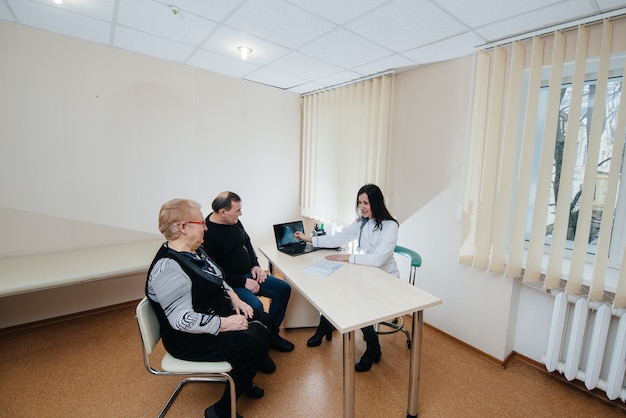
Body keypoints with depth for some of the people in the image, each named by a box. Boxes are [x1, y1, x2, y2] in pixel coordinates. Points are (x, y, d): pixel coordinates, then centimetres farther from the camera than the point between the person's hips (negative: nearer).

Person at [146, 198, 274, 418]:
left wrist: (235, 299, 1)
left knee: (263, 320, 7)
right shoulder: (168, 267, -27)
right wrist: (225, 323, -25)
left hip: (216, 313, 10)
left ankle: (242, 380, 27)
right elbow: (182, 320, -30)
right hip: (192, 338, -9)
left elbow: (217, 280, 14)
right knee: (254, 344, -18)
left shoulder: (194, 250, 2)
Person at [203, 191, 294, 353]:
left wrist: (255, 265, 4)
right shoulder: (206, 233, -22)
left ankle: (272, 334, 14)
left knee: (284, 288, 0)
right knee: (255, 306, -31)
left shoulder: (234, 221, 1)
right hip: (230, 283, -8)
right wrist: (243, 282, -20)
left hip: (248, 274, 8)